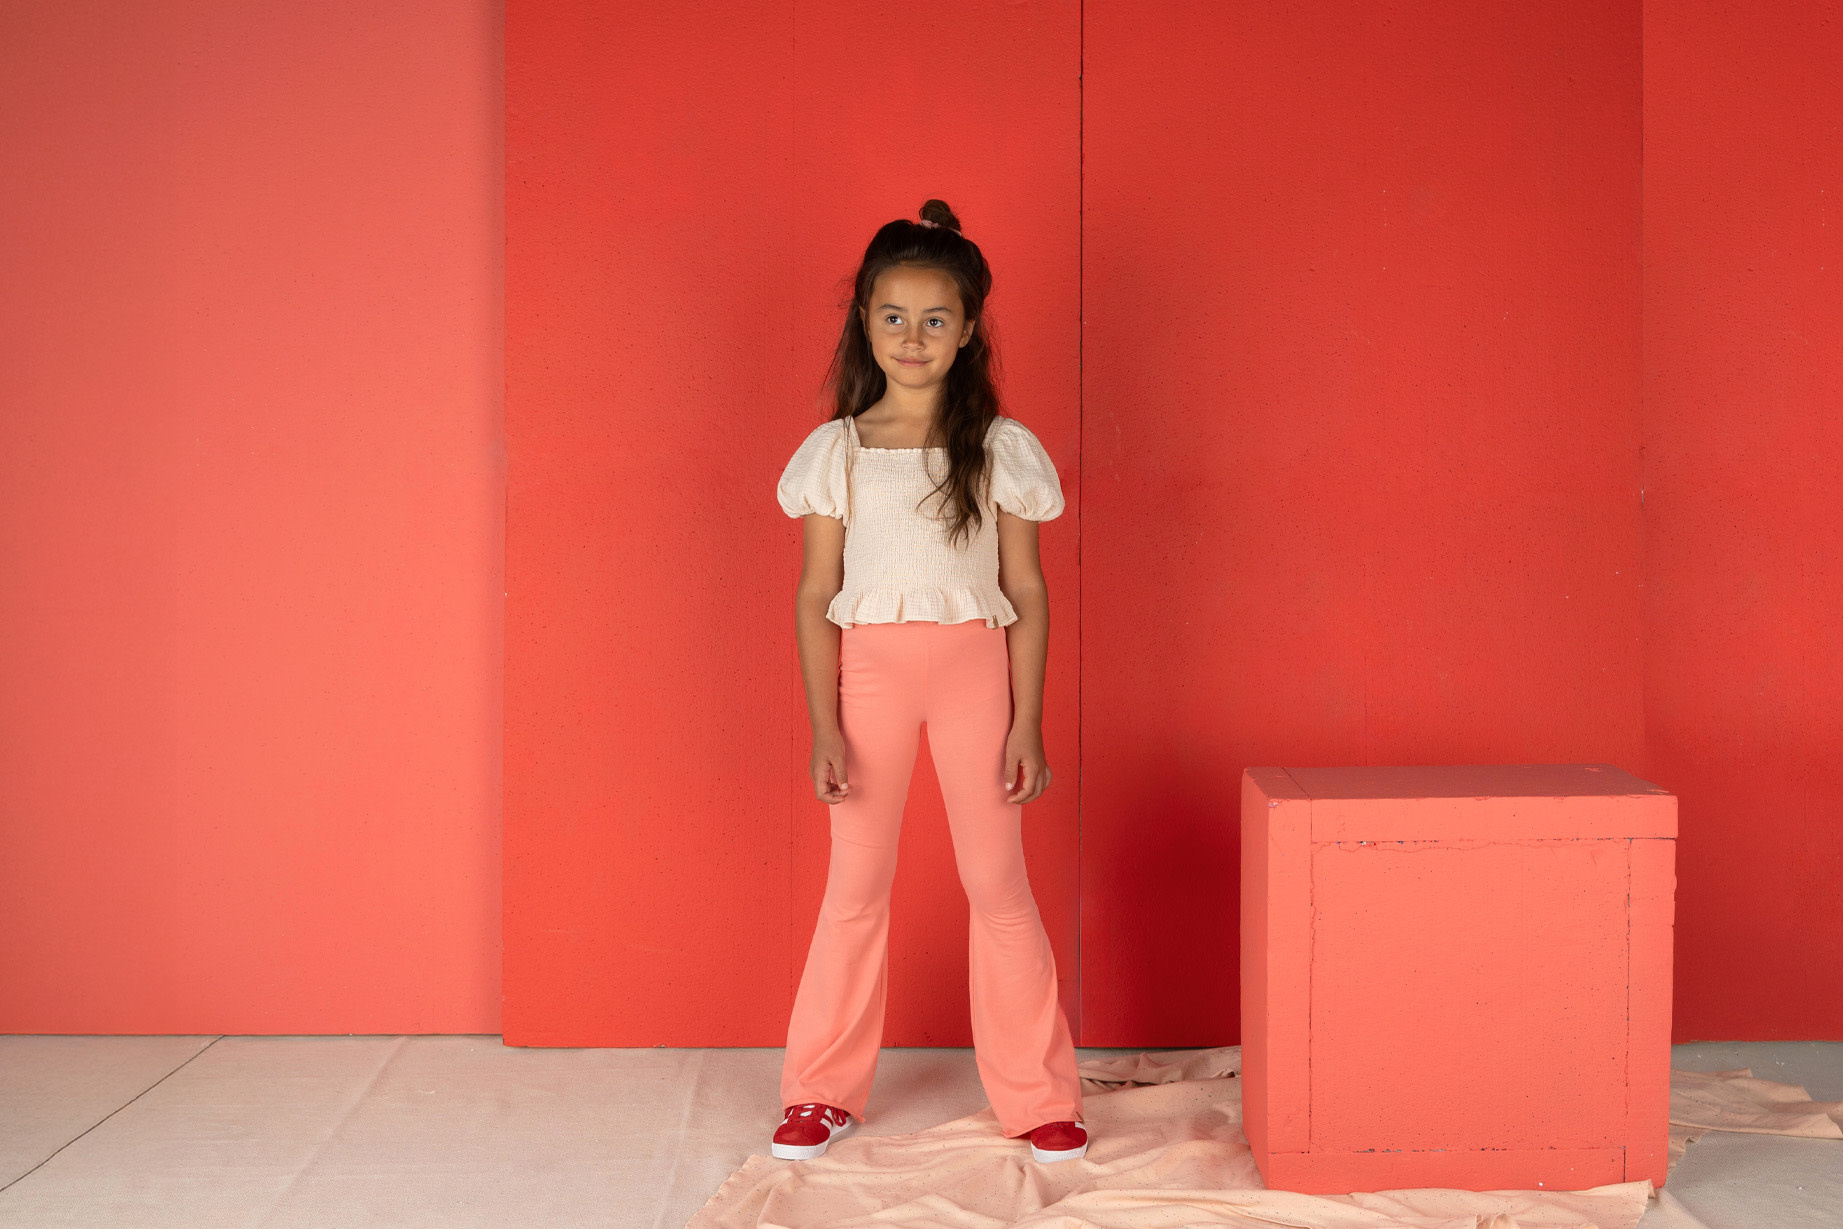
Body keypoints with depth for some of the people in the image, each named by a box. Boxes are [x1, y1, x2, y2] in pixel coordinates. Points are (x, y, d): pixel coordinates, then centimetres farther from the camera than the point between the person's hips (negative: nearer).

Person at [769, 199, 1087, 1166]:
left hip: (974, 665, 0)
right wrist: (824, 726, -5)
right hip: (868, 666, 1)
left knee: (996, 881, 4)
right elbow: (815, 597, 1)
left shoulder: (1001, 450, 0)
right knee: (855, 885, 8)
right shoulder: (836, 450, 1)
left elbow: (1026, 592, 1)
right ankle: (823, 1093, 22)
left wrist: (1027, 723, -4)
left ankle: (1037, 1097, 16)